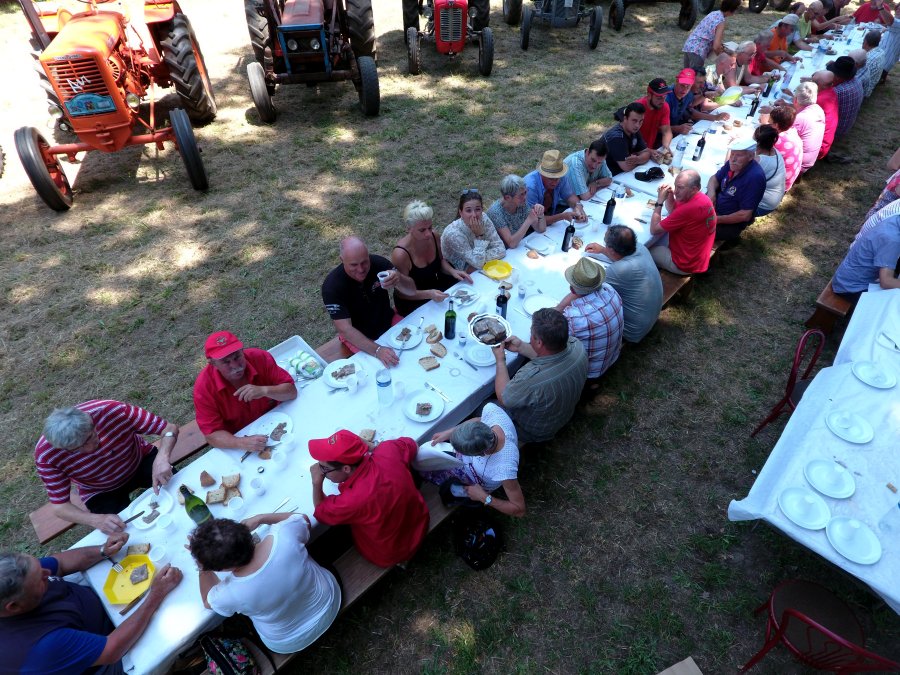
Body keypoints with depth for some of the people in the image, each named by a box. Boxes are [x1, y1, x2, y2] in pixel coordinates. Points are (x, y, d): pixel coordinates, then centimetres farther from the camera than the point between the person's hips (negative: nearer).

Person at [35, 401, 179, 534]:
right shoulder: (45, 456, -28)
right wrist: (96, 520, -39)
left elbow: (170, 428, -29)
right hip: (101, 492, 0)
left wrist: (162, 458, -48)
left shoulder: (115, 411, -34)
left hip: (140, 460, 0)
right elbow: (59, 506, -20)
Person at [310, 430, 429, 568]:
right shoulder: (389, 450, -28)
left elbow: (320, 511, -16)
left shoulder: (352, 501, -41)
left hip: (390, 556, -4)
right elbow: (411, 444, -1)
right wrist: (367, 445, -3)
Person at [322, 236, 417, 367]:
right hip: (357, 337, -4)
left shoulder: (378, 263, -15)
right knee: (382, 367, -26)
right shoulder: (332, 286, -25)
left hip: (388, 321, 4)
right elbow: (344, 329, -29)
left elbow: (412, 291, -11)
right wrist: (377, 350, -43)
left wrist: (399, 279, -35)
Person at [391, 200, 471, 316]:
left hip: (434, 286, 7)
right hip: (413, 301, -6)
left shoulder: (433, 236, -13)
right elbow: (401, 292, -22)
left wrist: (452, 271, -11)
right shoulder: (401, 254, -31)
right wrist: (429, 294, -36)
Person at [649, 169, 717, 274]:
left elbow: (654, 230, -23)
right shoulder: (701, 198, -5)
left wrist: (659, 201, -18)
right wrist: (669, 195, -9)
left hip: (686, 265, -9)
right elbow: (673, 211, 10)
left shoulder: (688, 209, -33)